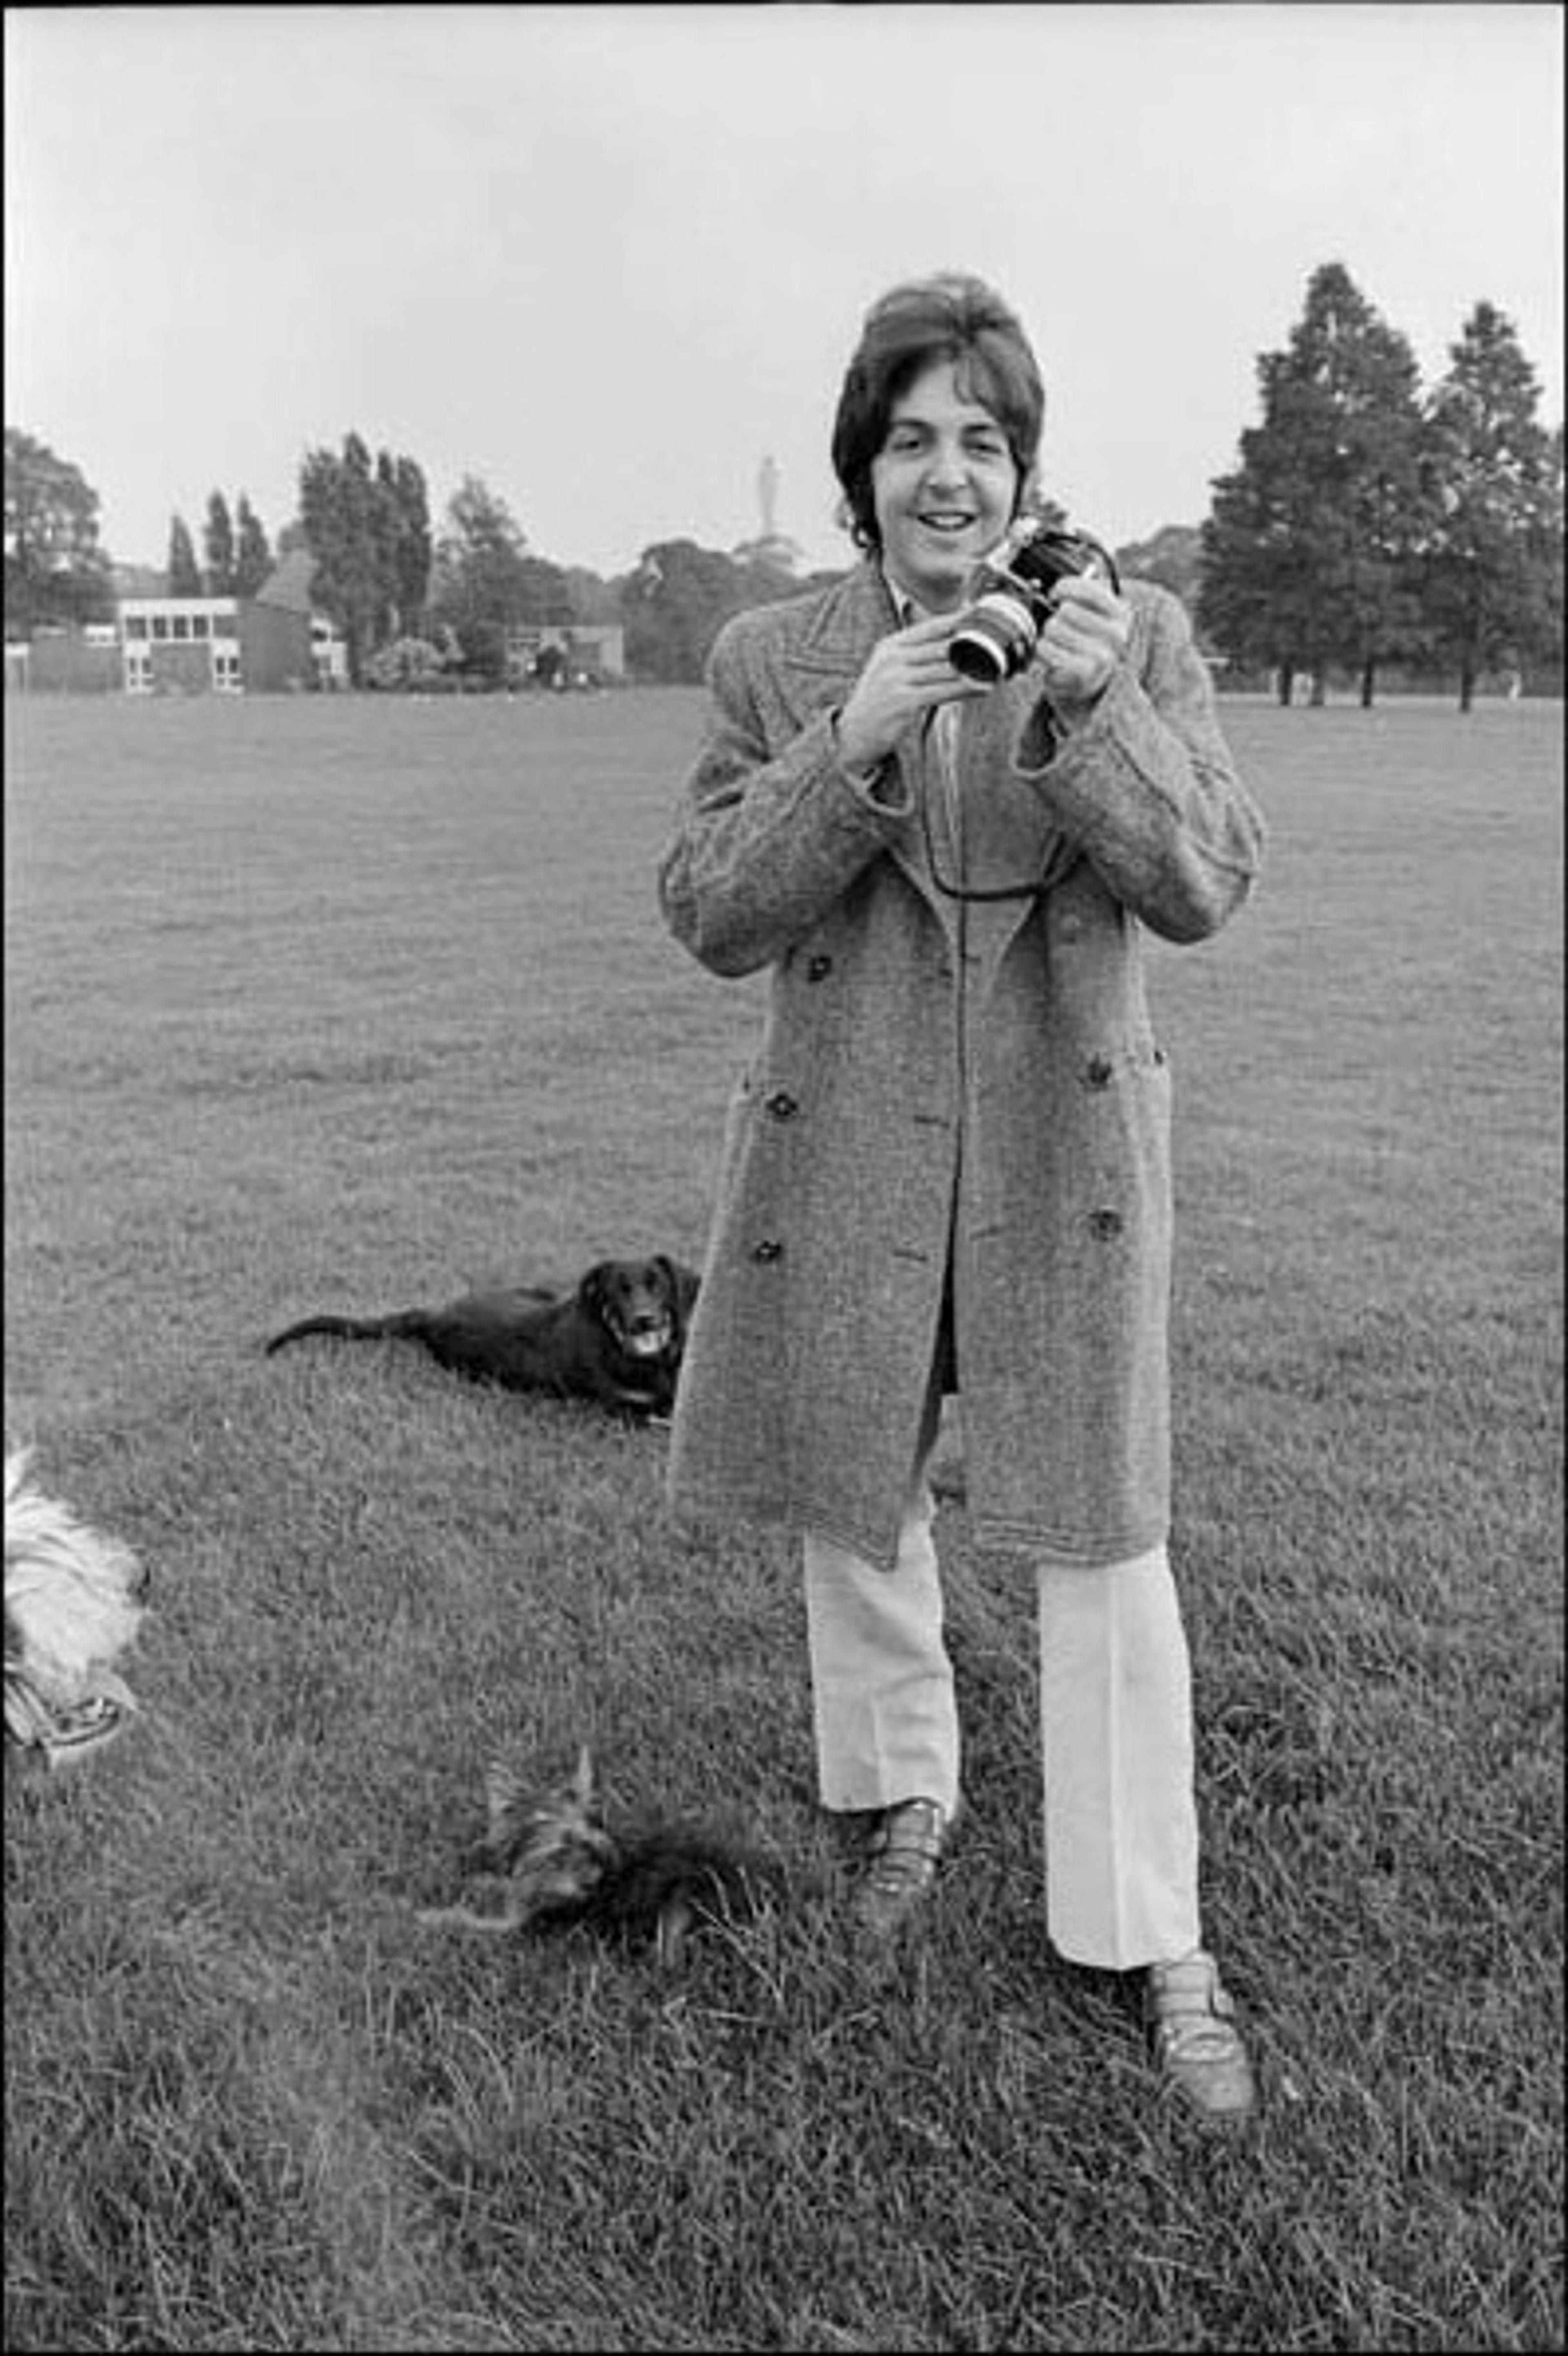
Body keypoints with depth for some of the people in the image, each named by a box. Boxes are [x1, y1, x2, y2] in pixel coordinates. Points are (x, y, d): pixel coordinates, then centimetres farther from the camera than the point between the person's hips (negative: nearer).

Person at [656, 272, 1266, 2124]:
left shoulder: (1138, 637, -1)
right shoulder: (770, 659, 0)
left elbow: (1206, 887, -9)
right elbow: (710, 917, -6)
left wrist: (1096, 707, -25)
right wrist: (850, 751, -21)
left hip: (1065, 1152, -1)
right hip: (847, 1153, 2)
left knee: (1103, 1542, 1)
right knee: (852, 1502, 16)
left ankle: (1152, 1947, 19)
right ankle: (904, 1794, 44)